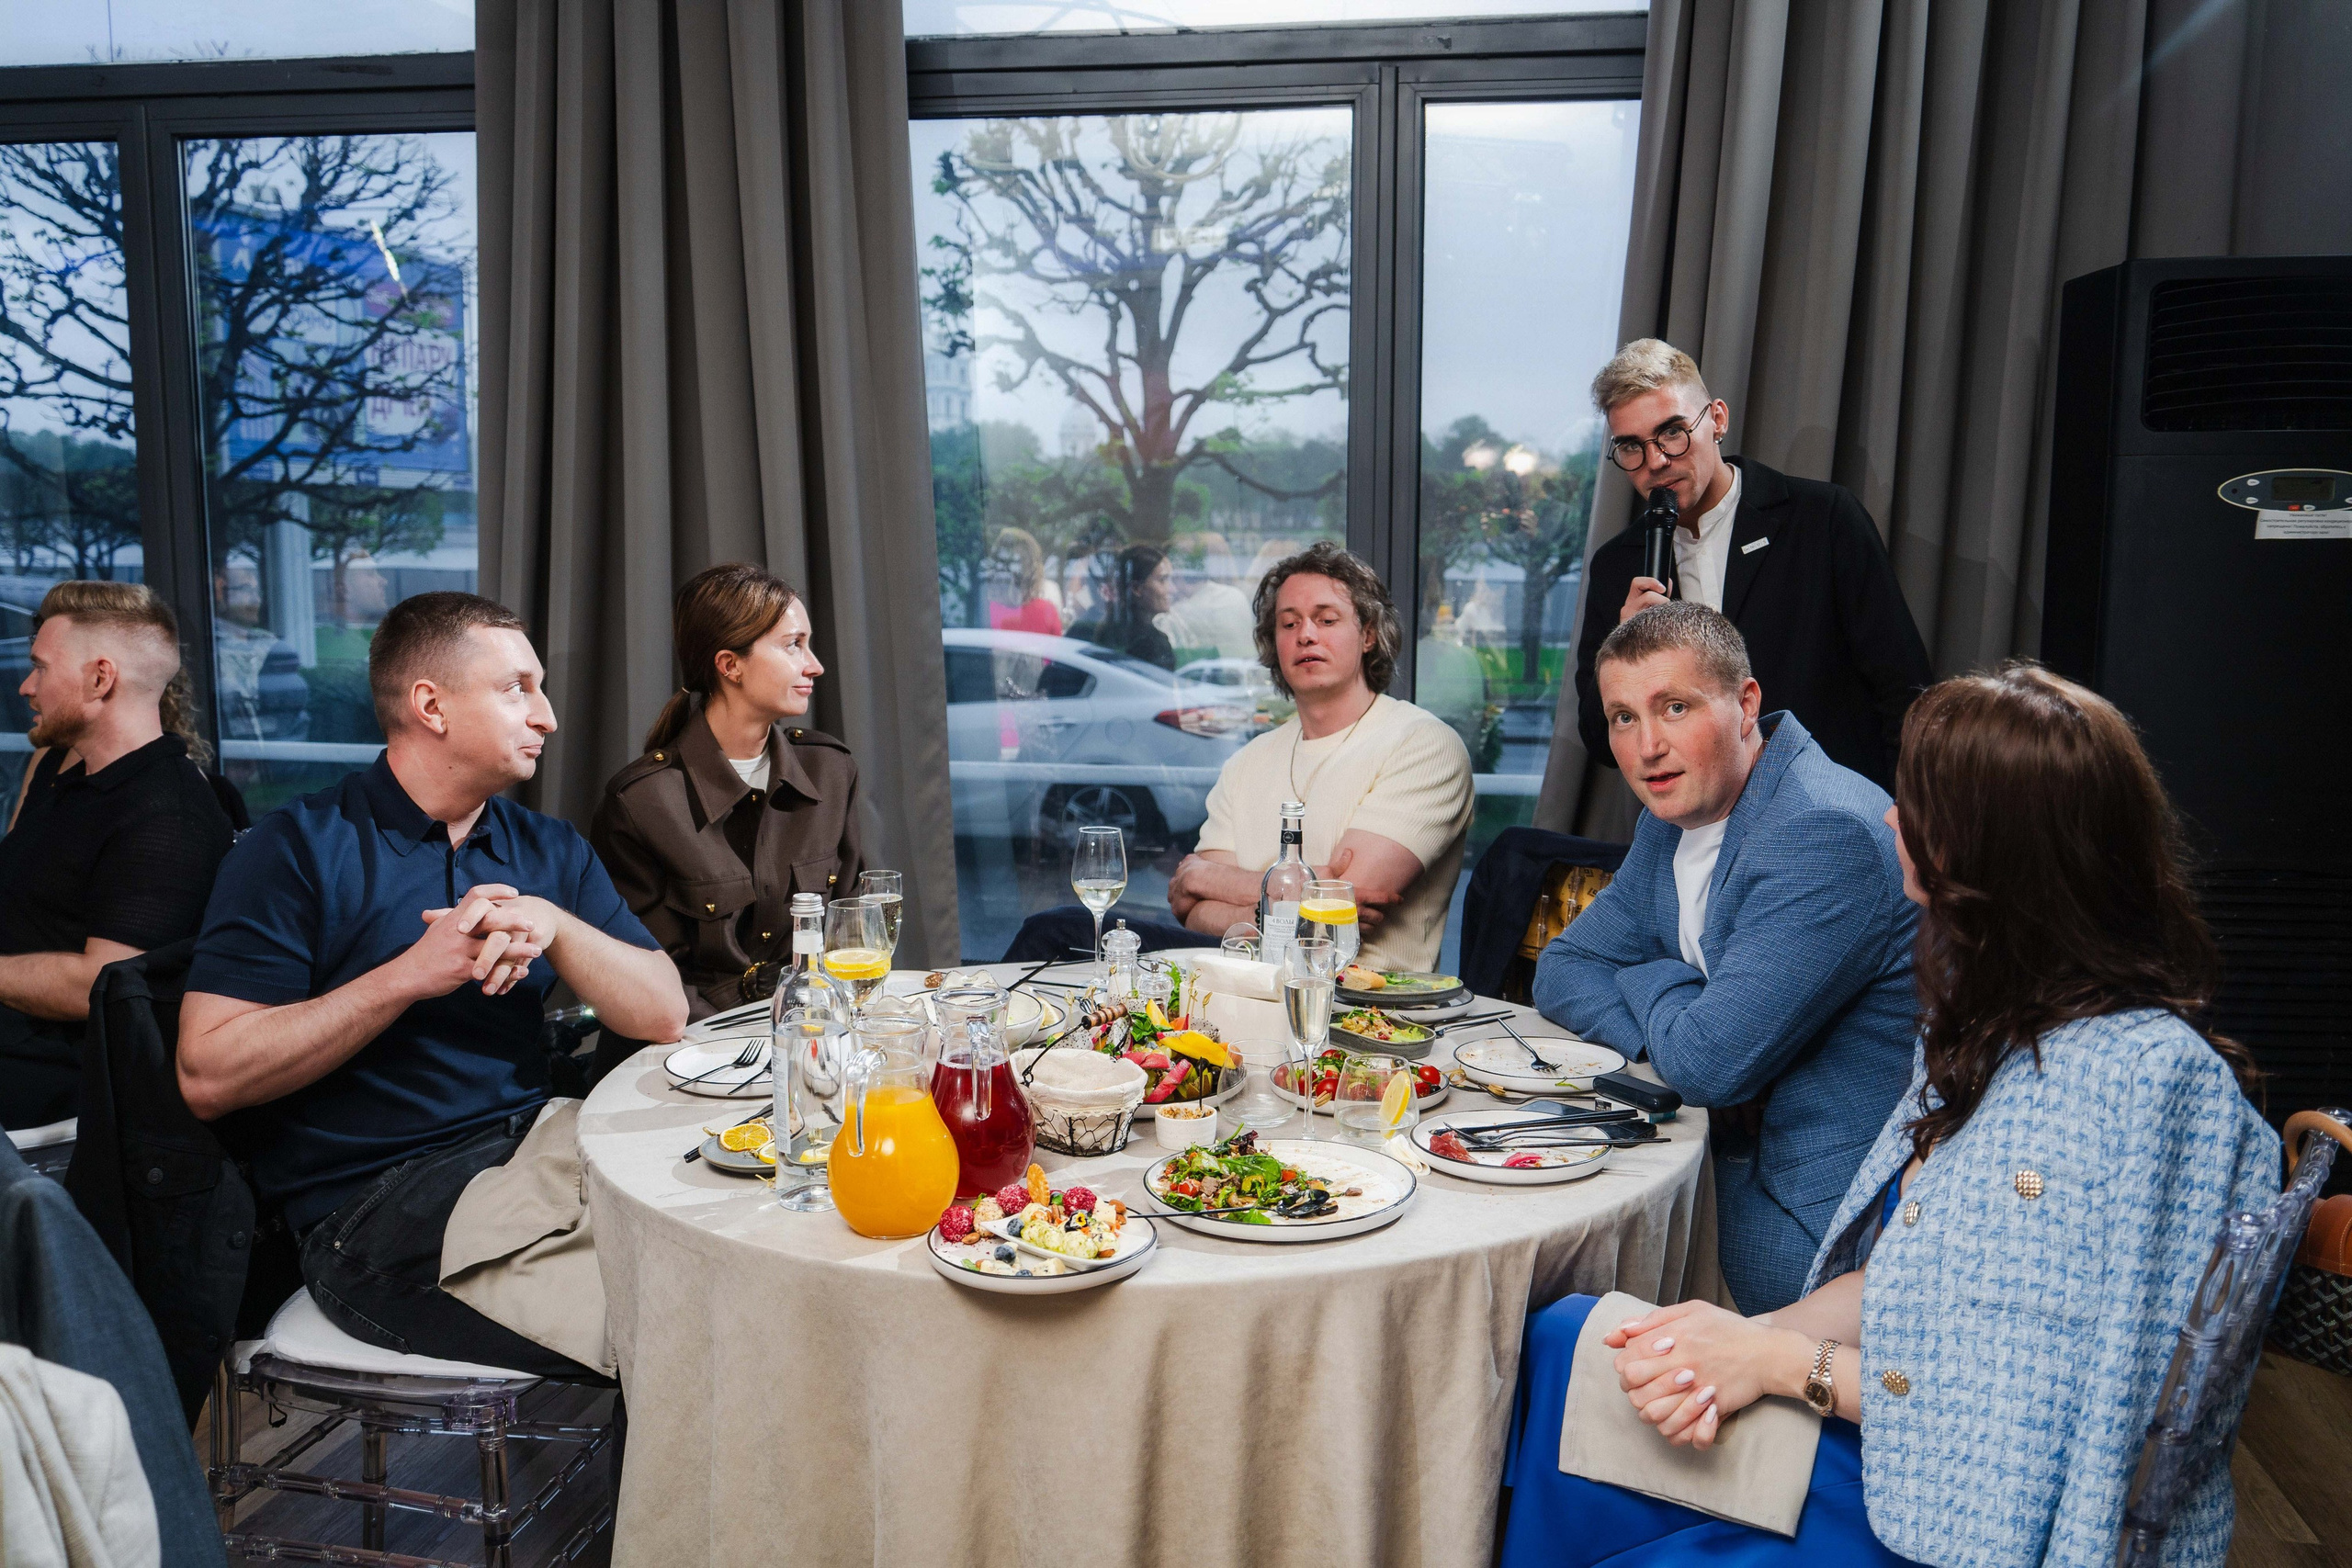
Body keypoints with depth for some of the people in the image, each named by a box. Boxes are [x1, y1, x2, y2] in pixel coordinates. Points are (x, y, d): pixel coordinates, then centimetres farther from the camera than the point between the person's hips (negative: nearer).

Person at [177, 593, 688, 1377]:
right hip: (374, 1208, -6)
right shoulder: (298, 848, -2)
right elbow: (208, 1076, -11)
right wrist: (413, 974, -15)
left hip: (538, 1143, 6)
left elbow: (664, 1012, 5)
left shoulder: (548, 850, 14)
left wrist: (550, 925, -11)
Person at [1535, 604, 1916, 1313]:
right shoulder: (1675, 816, 7)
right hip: (1735, 1161, 8)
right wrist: (1678, 1031, -10)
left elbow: (1711, 1062, -26)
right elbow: (1565, 969, 10)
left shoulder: (1823, 835, -24)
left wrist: (1649, 984, -4)